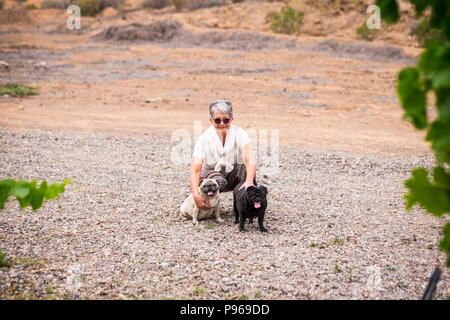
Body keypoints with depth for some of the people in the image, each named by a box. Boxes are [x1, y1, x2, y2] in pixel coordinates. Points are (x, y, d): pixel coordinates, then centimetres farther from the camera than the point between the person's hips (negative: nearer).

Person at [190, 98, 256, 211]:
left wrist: (249, 181, -51)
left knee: (246, 167, -31)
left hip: (234, 175, 1)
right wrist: (196, 195, -44)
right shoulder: (204, 138, -19)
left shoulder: (239, 133, -17)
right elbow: (195, 169, -28)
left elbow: (249, 160, -31)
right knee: (218, 181, -36)